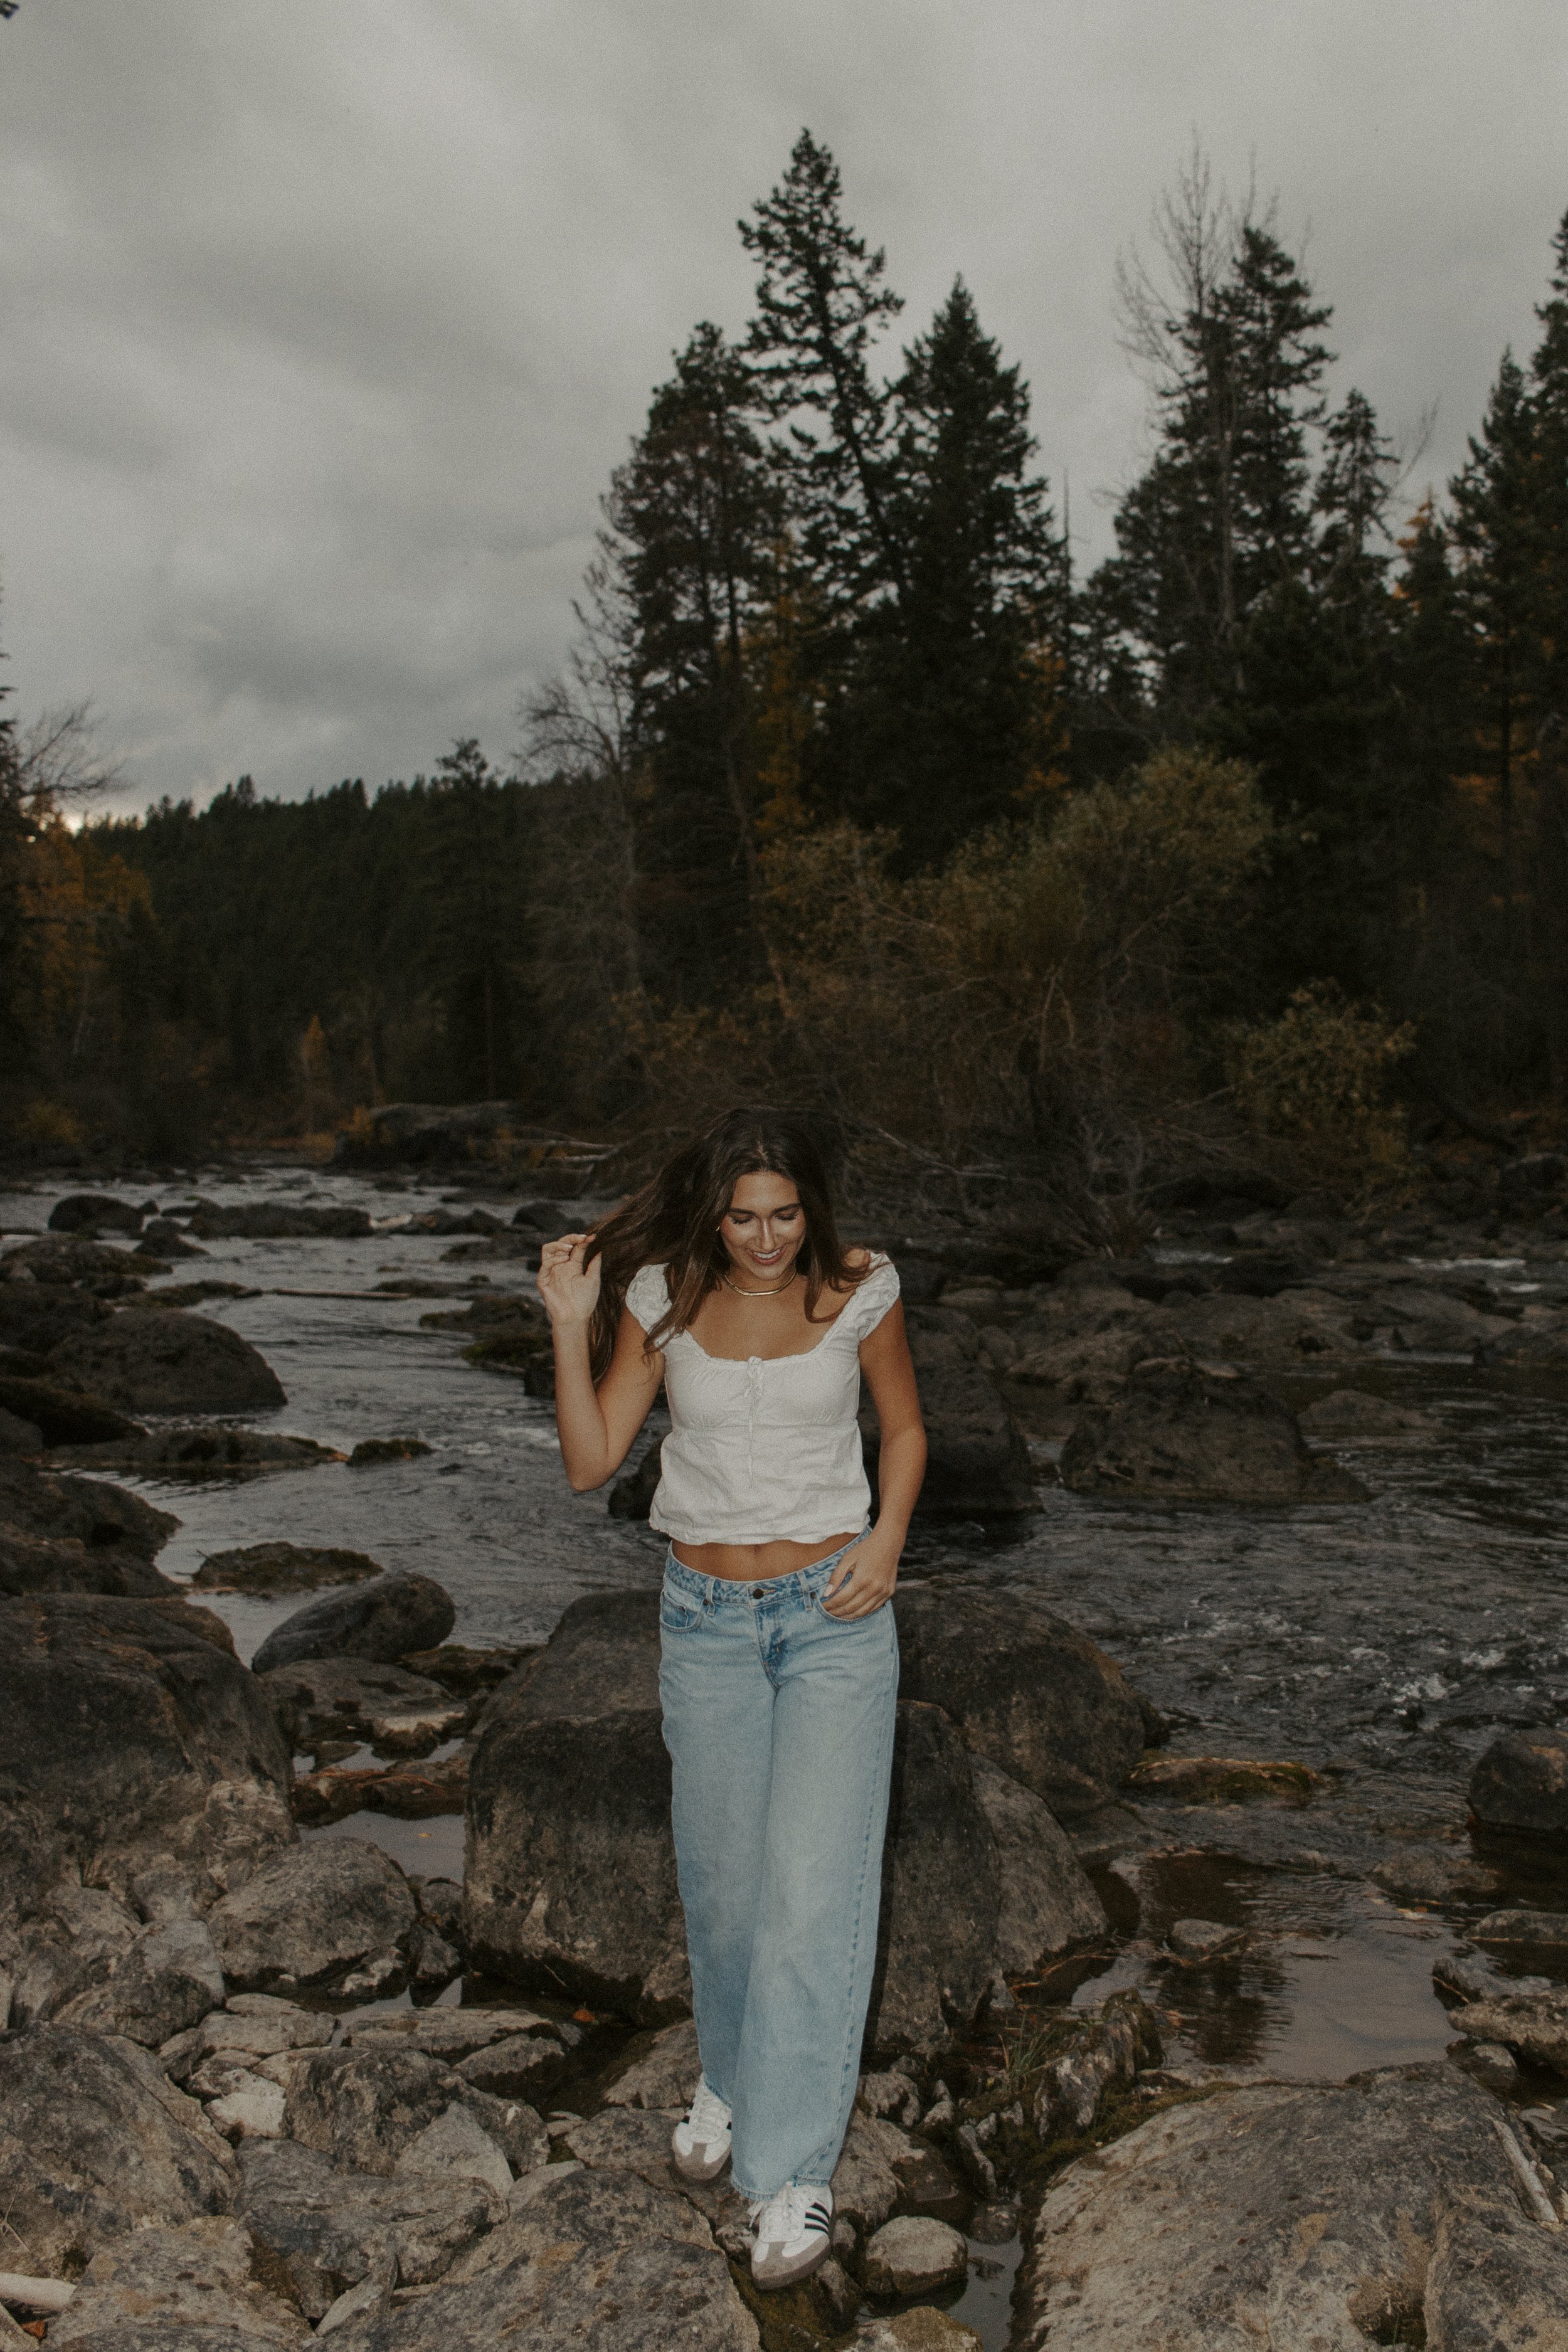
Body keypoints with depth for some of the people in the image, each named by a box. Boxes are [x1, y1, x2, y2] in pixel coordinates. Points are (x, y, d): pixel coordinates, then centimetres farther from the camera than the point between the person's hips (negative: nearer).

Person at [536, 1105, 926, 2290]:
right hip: (706, 1616, 2)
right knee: (720, 1875, 14)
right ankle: (732, 2076, 41)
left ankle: (793, 2168, 7)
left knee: (812, 1879, -5)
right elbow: (592, 1462, -6)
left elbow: (905, 1426, 7)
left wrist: (887, 1540, -8)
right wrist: (571, 1326, -17)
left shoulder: (860, 1293, -7)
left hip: (832, 1614, -2)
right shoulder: (661, 1301, -5)